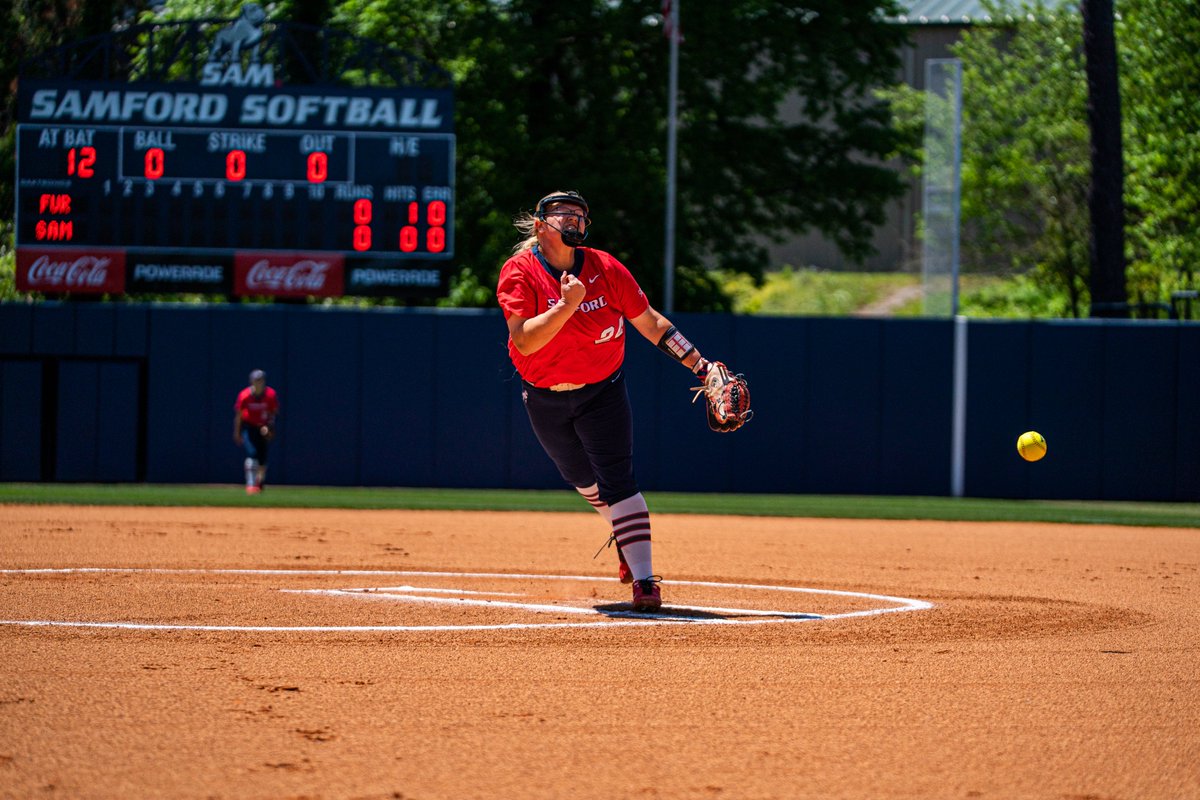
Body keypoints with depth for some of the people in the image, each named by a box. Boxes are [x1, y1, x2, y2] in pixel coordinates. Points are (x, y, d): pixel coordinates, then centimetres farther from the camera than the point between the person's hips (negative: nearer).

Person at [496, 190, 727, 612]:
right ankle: (623, 533, 46)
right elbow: (524, 340, -27)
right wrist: (567, 305, -39)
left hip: (602, 392, -1)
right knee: (581, 478, 18)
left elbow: (651, 323, -4)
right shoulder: (519, 272, -15)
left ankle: (644, 579, -17)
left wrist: (701, 366, -8)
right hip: (545, 399, 1)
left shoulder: (605, 268, -10)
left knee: (617, 480, -14)